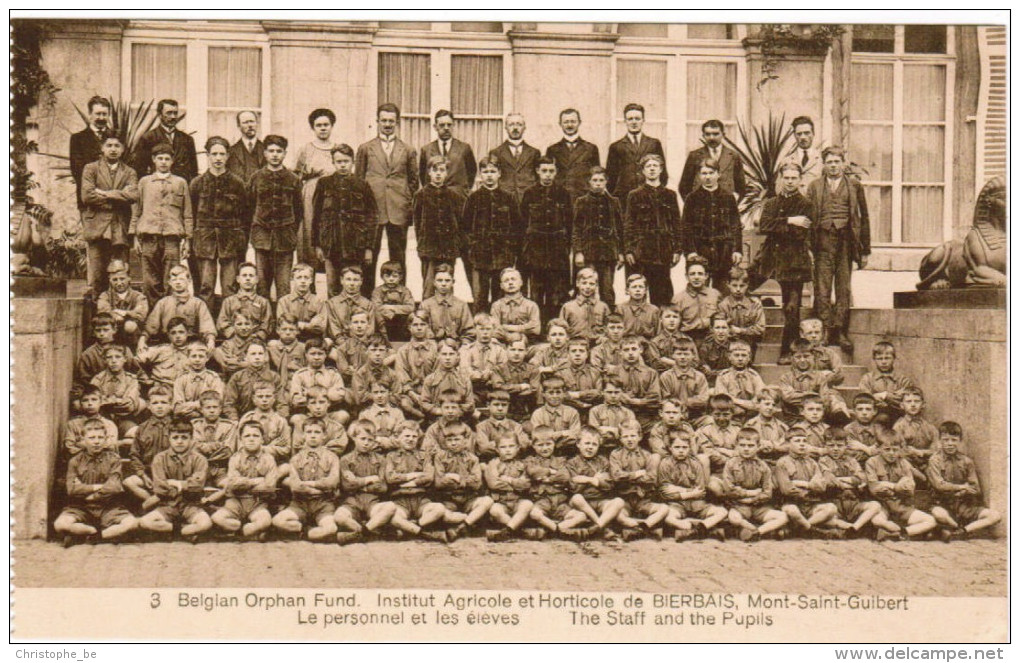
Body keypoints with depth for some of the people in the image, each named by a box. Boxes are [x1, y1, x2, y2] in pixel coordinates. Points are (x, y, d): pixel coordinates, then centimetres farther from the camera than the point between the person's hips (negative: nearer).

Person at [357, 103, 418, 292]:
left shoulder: (407, 150, 12)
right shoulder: (365, 148, 11)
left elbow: (413, 180, 16)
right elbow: (358, 180, 12)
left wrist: (408, 203, 7)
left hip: (398, 210, 1)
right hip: (371, 209, -1)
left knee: (398, 256, 3)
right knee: (369, 255, 1)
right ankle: (367, 294, 7)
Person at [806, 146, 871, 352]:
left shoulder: (855, 186, 11)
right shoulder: (814, 187, 12)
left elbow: (864, 217, 10)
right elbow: (809, 217, 8)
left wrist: (865, 250, 5)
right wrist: (808, 246, -2)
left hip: (846, 241, 0)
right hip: (823, 241, 0)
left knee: (844, 290, 2)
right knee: (822, 291, -4)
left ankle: (841, 333, 8)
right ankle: (827, 332, 1)